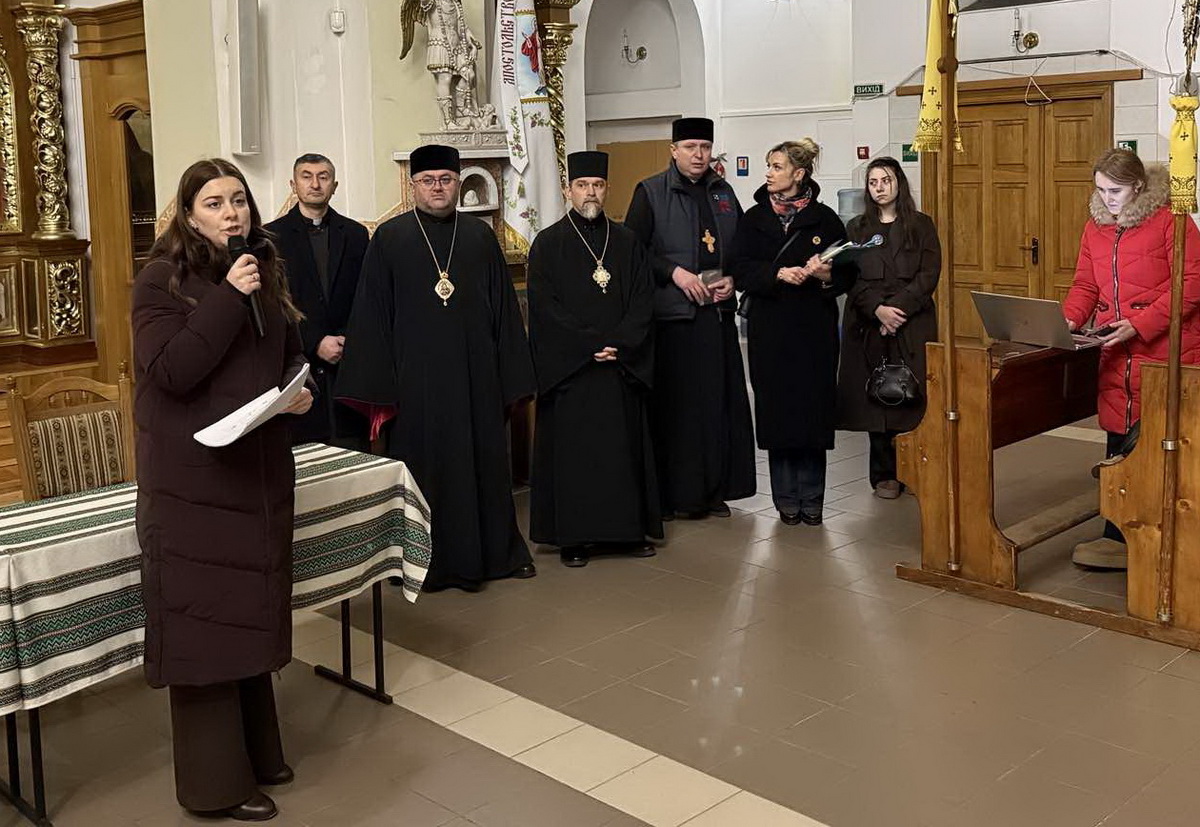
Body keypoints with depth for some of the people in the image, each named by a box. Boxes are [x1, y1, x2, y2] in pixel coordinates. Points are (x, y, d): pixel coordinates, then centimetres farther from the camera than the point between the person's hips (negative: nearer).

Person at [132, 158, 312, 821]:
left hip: (261, 471, 6)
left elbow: (290, 350, 20)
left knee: (252, 609, 15)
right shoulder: (163, 278, -8)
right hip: (194, 481, -6)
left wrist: (300, 387, -2)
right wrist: (227, 298, -21)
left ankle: (255, 749, 31)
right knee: (203, 617, 1)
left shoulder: (264, 271, 10)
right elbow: (170, 372, -19)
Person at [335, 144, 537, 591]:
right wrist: (377, 384, -8)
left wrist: (510, 378, 4)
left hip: (475, 374, 2)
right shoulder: (389, 237, 1)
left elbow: (504, 309, 9)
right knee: (423, 465, 4)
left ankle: (493, 551, 23)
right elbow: (371, 315, -1)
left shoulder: (480, 236, 8)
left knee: (483, 461, 10)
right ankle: (431, 560, 16)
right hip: (416, 375, -2)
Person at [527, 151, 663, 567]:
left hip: (623, 367, 3)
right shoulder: (548, 244, 1)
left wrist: (620, 344, -10)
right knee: (572, 449, 0)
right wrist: (590, 346, -14)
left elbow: (643, 300, 5)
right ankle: (573, 536, 8)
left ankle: (630, 528, 15)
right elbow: (545, 306, -7)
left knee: (625, 447, 6)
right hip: (568, 368, -3)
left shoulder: (627, 243, 10)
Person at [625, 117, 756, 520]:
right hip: (672, 315, -5)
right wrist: (675, 272, -16)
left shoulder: (723, 192, 14)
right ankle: (676, 492, 5)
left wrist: (732, 279, 1)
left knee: (719, 402, 6)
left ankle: (715, 489, 15)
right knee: (675, 405, -3)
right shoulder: (650, 192, -1)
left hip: (718, 313, 5)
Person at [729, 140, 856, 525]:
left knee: (813, 408, 2)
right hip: (770, 330, 1)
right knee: (776, 409, 2)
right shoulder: (755, 218, 6)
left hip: (815, 330, -1)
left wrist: (827, 275, -17)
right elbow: (740, 270, -3)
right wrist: (779, 273, -18)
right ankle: (787, 499, 12)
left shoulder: (824, 218, 2)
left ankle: (811, 498, 13)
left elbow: (848, 272, 4)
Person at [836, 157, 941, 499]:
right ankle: (885, 474, 8)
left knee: (914, 395, -5)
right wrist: (878, 309, -13)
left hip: (913, 325, -1)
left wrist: (899, 307, -14)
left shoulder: (921, 225, 8)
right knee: (876, 398, 1)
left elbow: (929, 274, -1)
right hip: (868, 326, 1)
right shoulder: (857, 228, 11)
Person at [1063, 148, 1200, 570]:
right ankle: (1120, 538, 14)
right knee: (1120, 446, 6)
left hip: (1165, 354, -6)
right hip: (1117, 358, 6)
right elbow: (1085, 286, 16)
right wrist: (1069, 320, -3)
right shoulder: (1095, 228, 13)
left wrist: (1137, 324, -19)